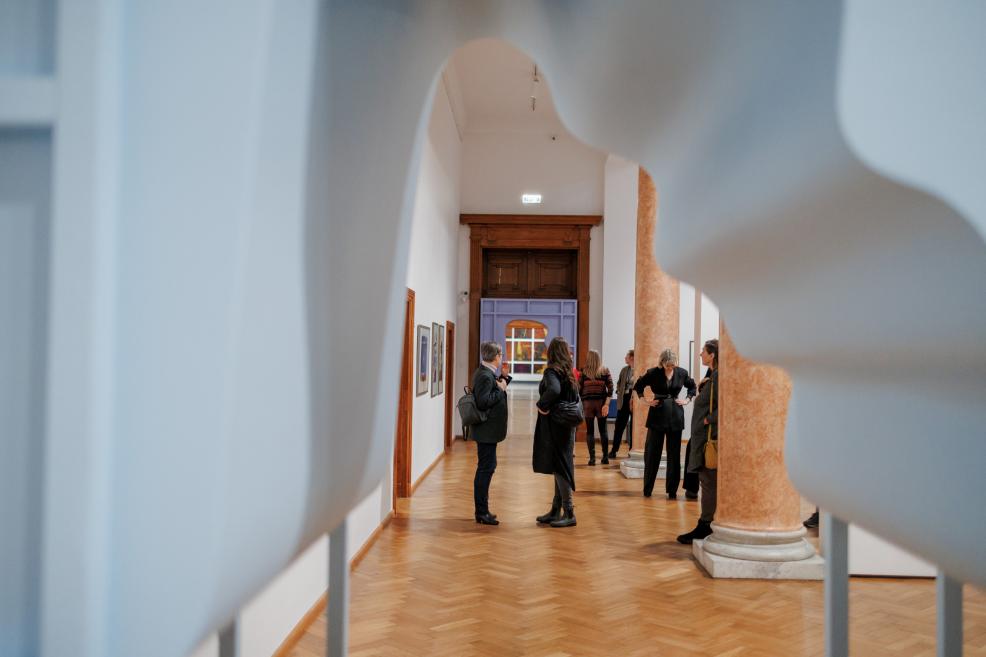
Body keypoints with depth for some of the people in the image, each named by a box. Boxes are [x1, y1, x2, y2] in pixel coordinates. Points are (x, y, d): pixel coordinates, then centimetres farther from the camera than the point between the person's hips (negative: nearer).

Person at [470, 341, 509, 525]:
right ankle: (482, 512, 2)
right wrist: (501, 390, -17)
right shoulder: (486, 376, -19)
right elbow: (483, 402, -27)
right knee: (485, 468, -4)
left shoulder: (486, 373, 12)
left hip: (487, 430, 11)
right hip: (487, 430, -11)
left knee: (486, 467, 17)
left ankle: (482, 510, 26)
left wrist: (500, 384, 4)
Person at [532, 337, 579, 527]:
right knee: (560, 468, 13)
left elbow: (554, 390, -35)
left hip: (554, 428, -8)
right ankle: (556, 511, 22)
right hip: (566, 427, 8)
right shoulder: (568, 373, 10)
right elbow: (575, 399, 17)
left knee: (559, 468, -3)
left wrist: (542, 406, -22)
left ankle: (569, 513, 1)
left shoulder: (551, 372, -15)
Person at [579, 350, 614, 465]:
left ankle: (592, 458, 3)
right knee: (603, 430, 12)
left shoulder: (583, 372, -3)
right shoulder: (605, 372, 0)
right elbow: (610, 389, -5)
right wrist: (606, 404, -4)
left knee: (590, 431, 5)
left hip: (587, 403, -1)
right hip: (601, 403, 1)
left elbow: (579, 389, -1)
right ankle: (605, 457, 15)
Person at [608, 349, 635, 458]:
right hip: (624, 400, 5)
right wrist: (619, 393, 6)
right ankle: (614, 450, 10)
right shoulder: (624, 370, 12)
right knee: (619, 426, 6)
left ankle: (632, 450, 15)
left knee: (633, 427, 6)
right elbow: (619, 383, 20)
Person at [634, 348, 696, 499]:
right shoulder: (653, 373, -6)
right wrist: (645, 401, 0)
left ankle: (672, 490, 12)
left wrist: (687, 400, 6)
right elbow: (638, 386, 8)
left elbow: (692, 386, 18)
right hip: (657, 416, -2)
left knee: (674, 454, 4)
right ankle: (647, 489, 11)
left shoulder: (682, 373, 0)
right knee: (652, 453, 2)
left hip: (675, 417, 2)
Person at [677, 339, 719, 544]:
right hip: (703, 436, 10)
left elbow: (722, 406, -24)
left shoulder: (718, 376, -15)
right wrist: (702, 387, 6)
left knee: (708, 481, -3)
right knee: (707, 481, 12)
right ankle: (705, 525, 19)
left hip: (710, 436, -10)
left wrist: (708, 420, -16)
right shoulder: (711, 376, 14)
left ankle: (704, 526, 2)